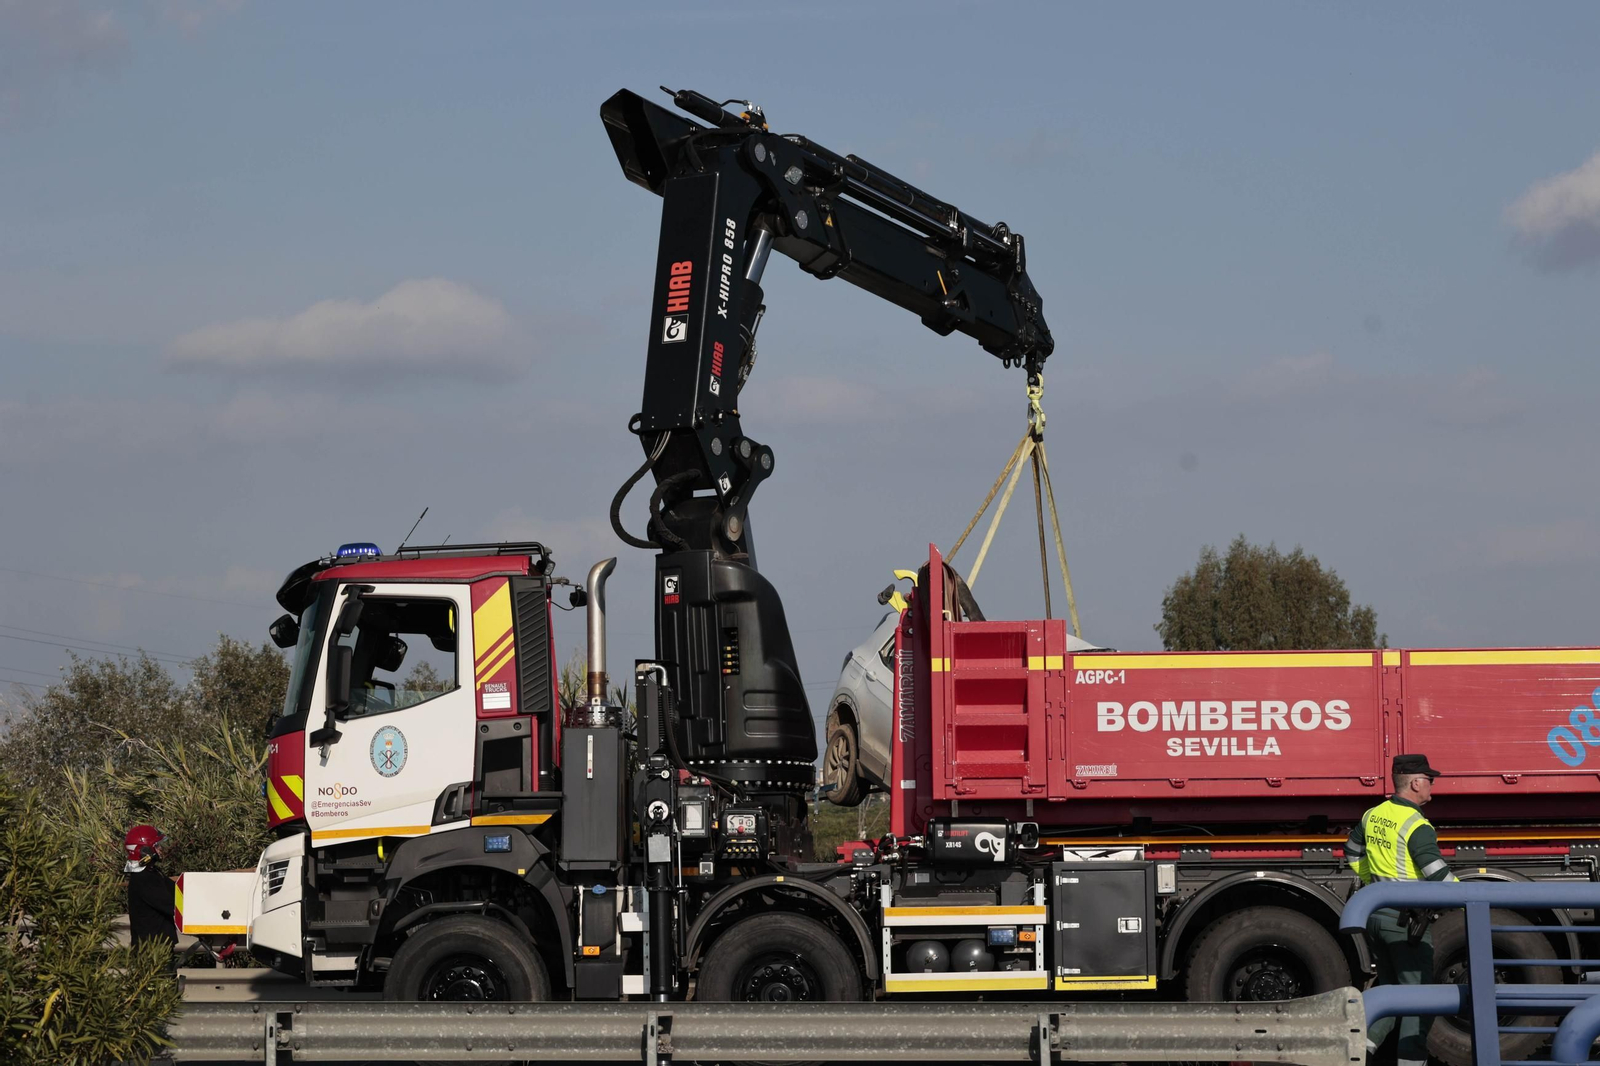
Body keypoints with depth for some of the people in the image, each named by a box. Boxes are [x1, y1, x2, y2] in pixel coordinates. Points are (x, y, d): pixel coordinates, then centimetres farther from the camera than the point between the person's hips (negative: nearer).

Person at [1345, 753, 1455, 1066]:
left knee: (1389, 987, 19)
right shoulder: (1416, 826, -18)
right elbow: (1438, 875, -21)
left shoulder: (1373, 815, 8)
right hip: (1406, 919, -8)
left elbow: (1353, 854, 23)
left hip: (1375, 913, 8)